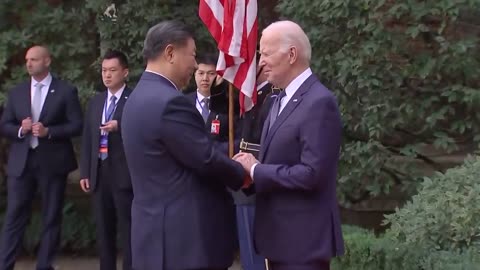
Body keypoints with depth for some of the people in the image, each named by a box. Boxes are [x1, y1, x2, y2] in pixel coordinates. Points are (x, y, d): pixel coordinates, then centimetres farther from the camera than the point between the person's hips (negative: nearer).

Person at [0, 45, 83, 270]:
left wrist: (48, 131, -17)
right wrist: (20, 129, -12)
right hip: (21, 161, 2)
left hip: (52, 162, -2)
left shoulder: (66, 91, 0)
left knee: (51, 217, 5)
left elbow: (77, 126, -4)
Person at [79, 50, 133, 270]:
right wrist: (85, 172, 10)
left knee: (127, 227, -4)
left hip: (124, 173, -6)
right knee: (103, 229, 10)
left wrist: (119, 126, -23)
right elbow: (87, 139, 15)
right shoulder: (95, 102, 16)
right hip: (100, 172, 6)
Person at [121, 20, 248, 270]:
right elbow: (207, 160, -15)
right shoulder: (169, 102, -19)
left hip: (159, 232, 10)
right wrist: (243, 174, 3)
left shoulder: (140, 97, 13)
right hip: (185, 237, -10)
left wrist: (233, 167, 11)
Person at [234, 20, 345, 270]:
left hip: (304, 238, -9)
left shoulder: (320, 102, -17)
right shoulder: (281, 100, 14)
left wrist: (255, 170, -15)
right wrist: (251, 168, -1)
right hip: (279, 234, 9)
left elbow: (311, 174, -23)